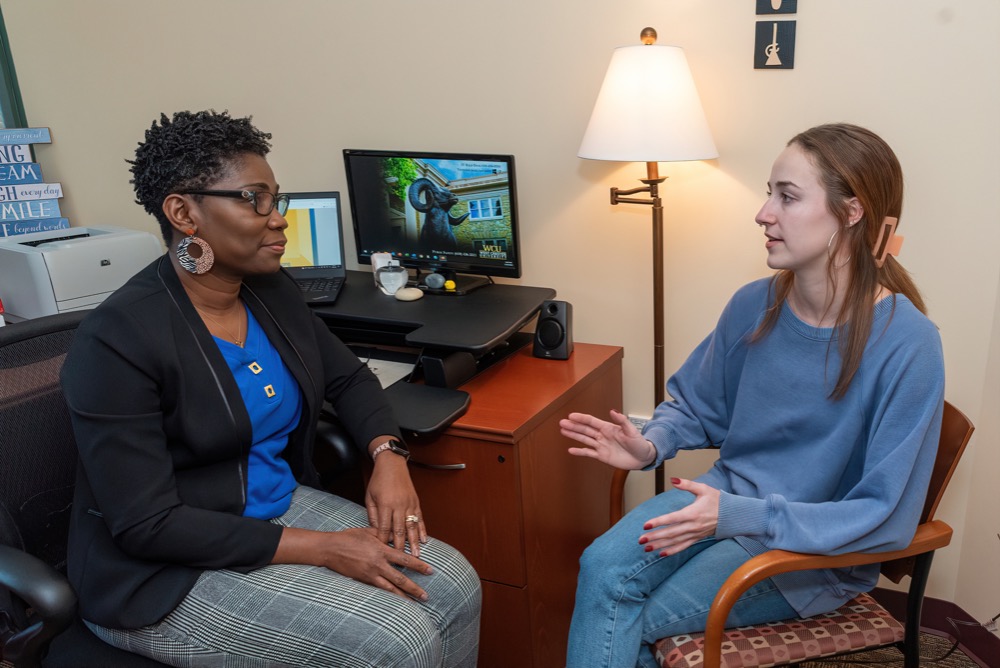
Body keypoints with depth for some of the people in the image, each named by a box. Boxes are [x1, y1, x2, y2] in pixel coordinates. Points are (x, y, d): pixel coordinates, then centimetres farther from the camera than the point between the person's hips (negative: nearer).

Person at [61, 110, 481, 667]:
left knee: (456, 588, -9)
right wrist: (321, 548, -25)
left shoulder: (273, 292, 0)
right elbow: (147, 524, -22)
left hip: (284, 505, 7)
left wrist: (388, 454, -8)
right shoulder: (119, 338, -21)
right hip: (168, 571, -6)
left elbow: (349, 377, 13)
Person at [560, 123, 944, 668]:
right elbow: (697, 404, 11)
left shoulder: (906, 343, -21)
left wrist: (740, 516, -27)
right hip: (730, 493, 5)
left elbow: (884, 518, -19)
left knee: (631, 623, -16)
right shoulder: (755, 305, -5)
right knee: (604, 567, -21)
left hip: (820, 550, -4)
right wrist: (651, 446, -11)